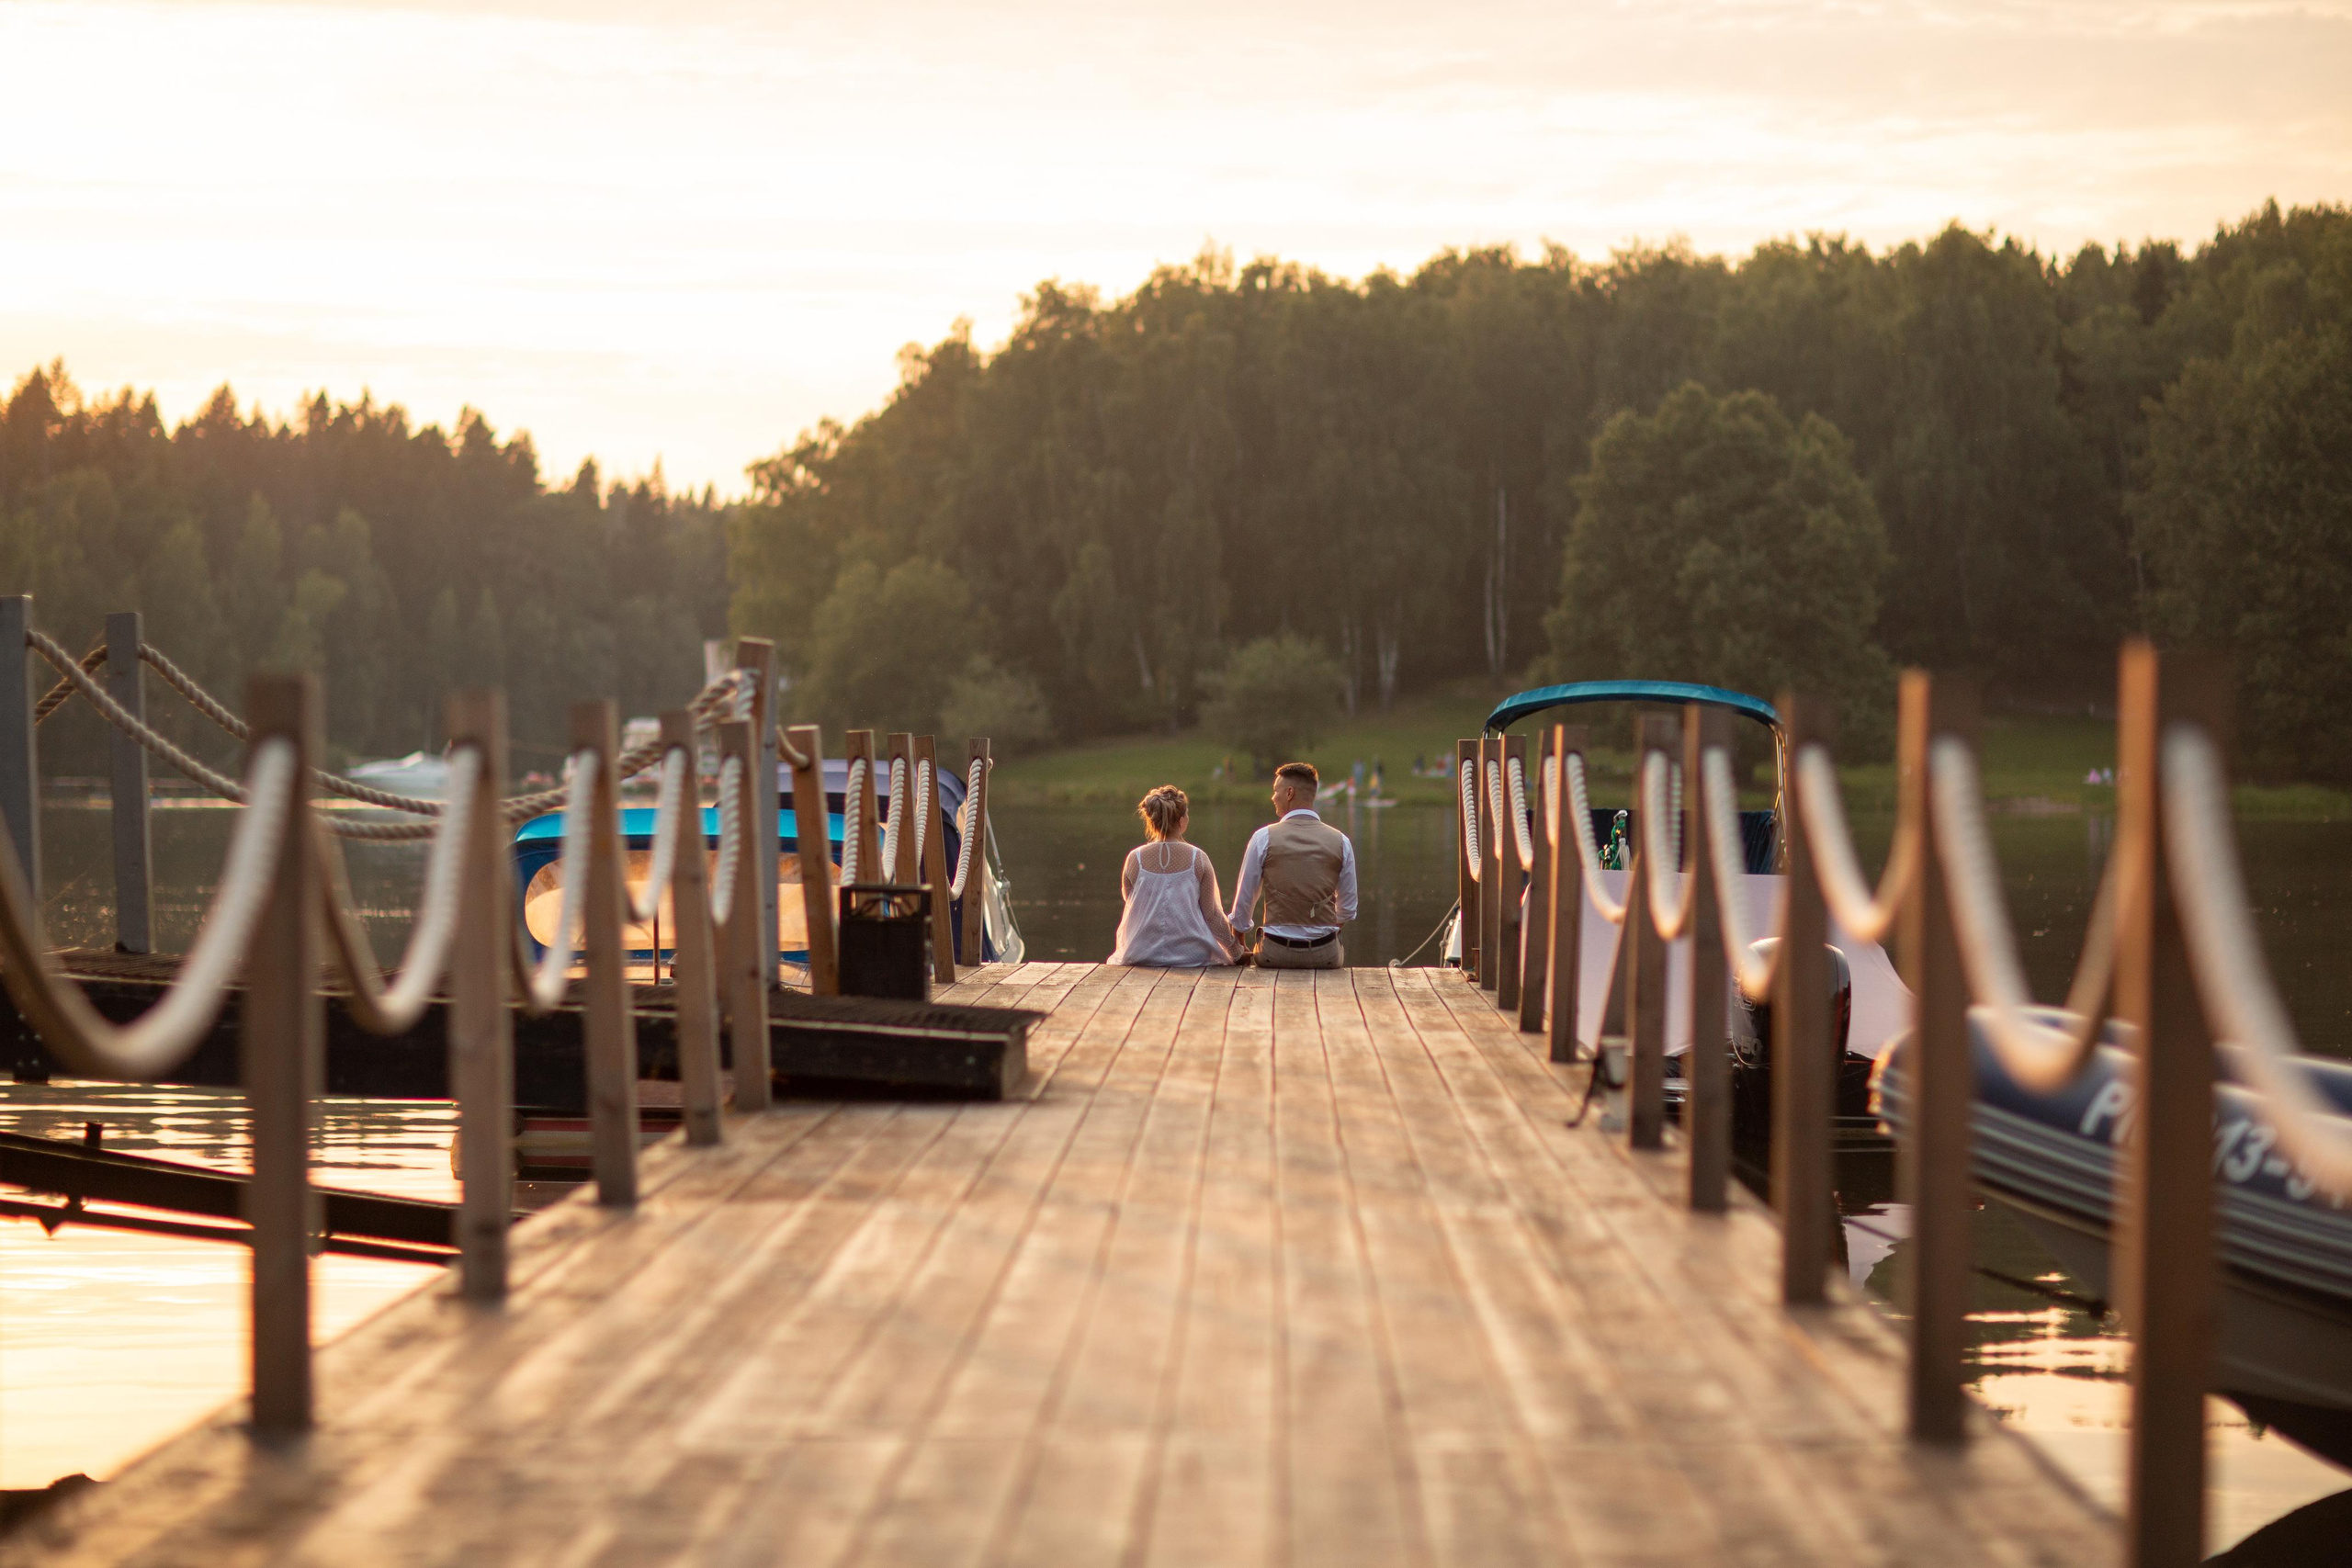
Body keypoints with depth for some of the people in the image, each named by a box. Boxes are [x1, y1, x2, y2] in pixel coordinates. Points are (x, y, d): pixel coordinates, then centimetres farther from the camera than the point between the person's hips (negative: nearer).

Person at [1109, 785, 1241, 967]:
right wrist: (1236, 952, 9)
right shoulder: (1198, 860, -9)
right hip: (1192, 957, -1)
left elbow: (1130, 905, 7)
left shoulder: (1135, 859, -6)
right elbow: (1212, 914, -4)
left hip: (1143, 957, 1)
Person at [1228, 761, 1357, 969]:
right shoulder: (1340, 841, 1)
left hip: (1275, 953, -1)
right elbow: (1348, 911, 8)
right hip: (1326, 956, 1)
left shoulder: (1264, 838, -4)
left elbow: (1243, 904, 1)